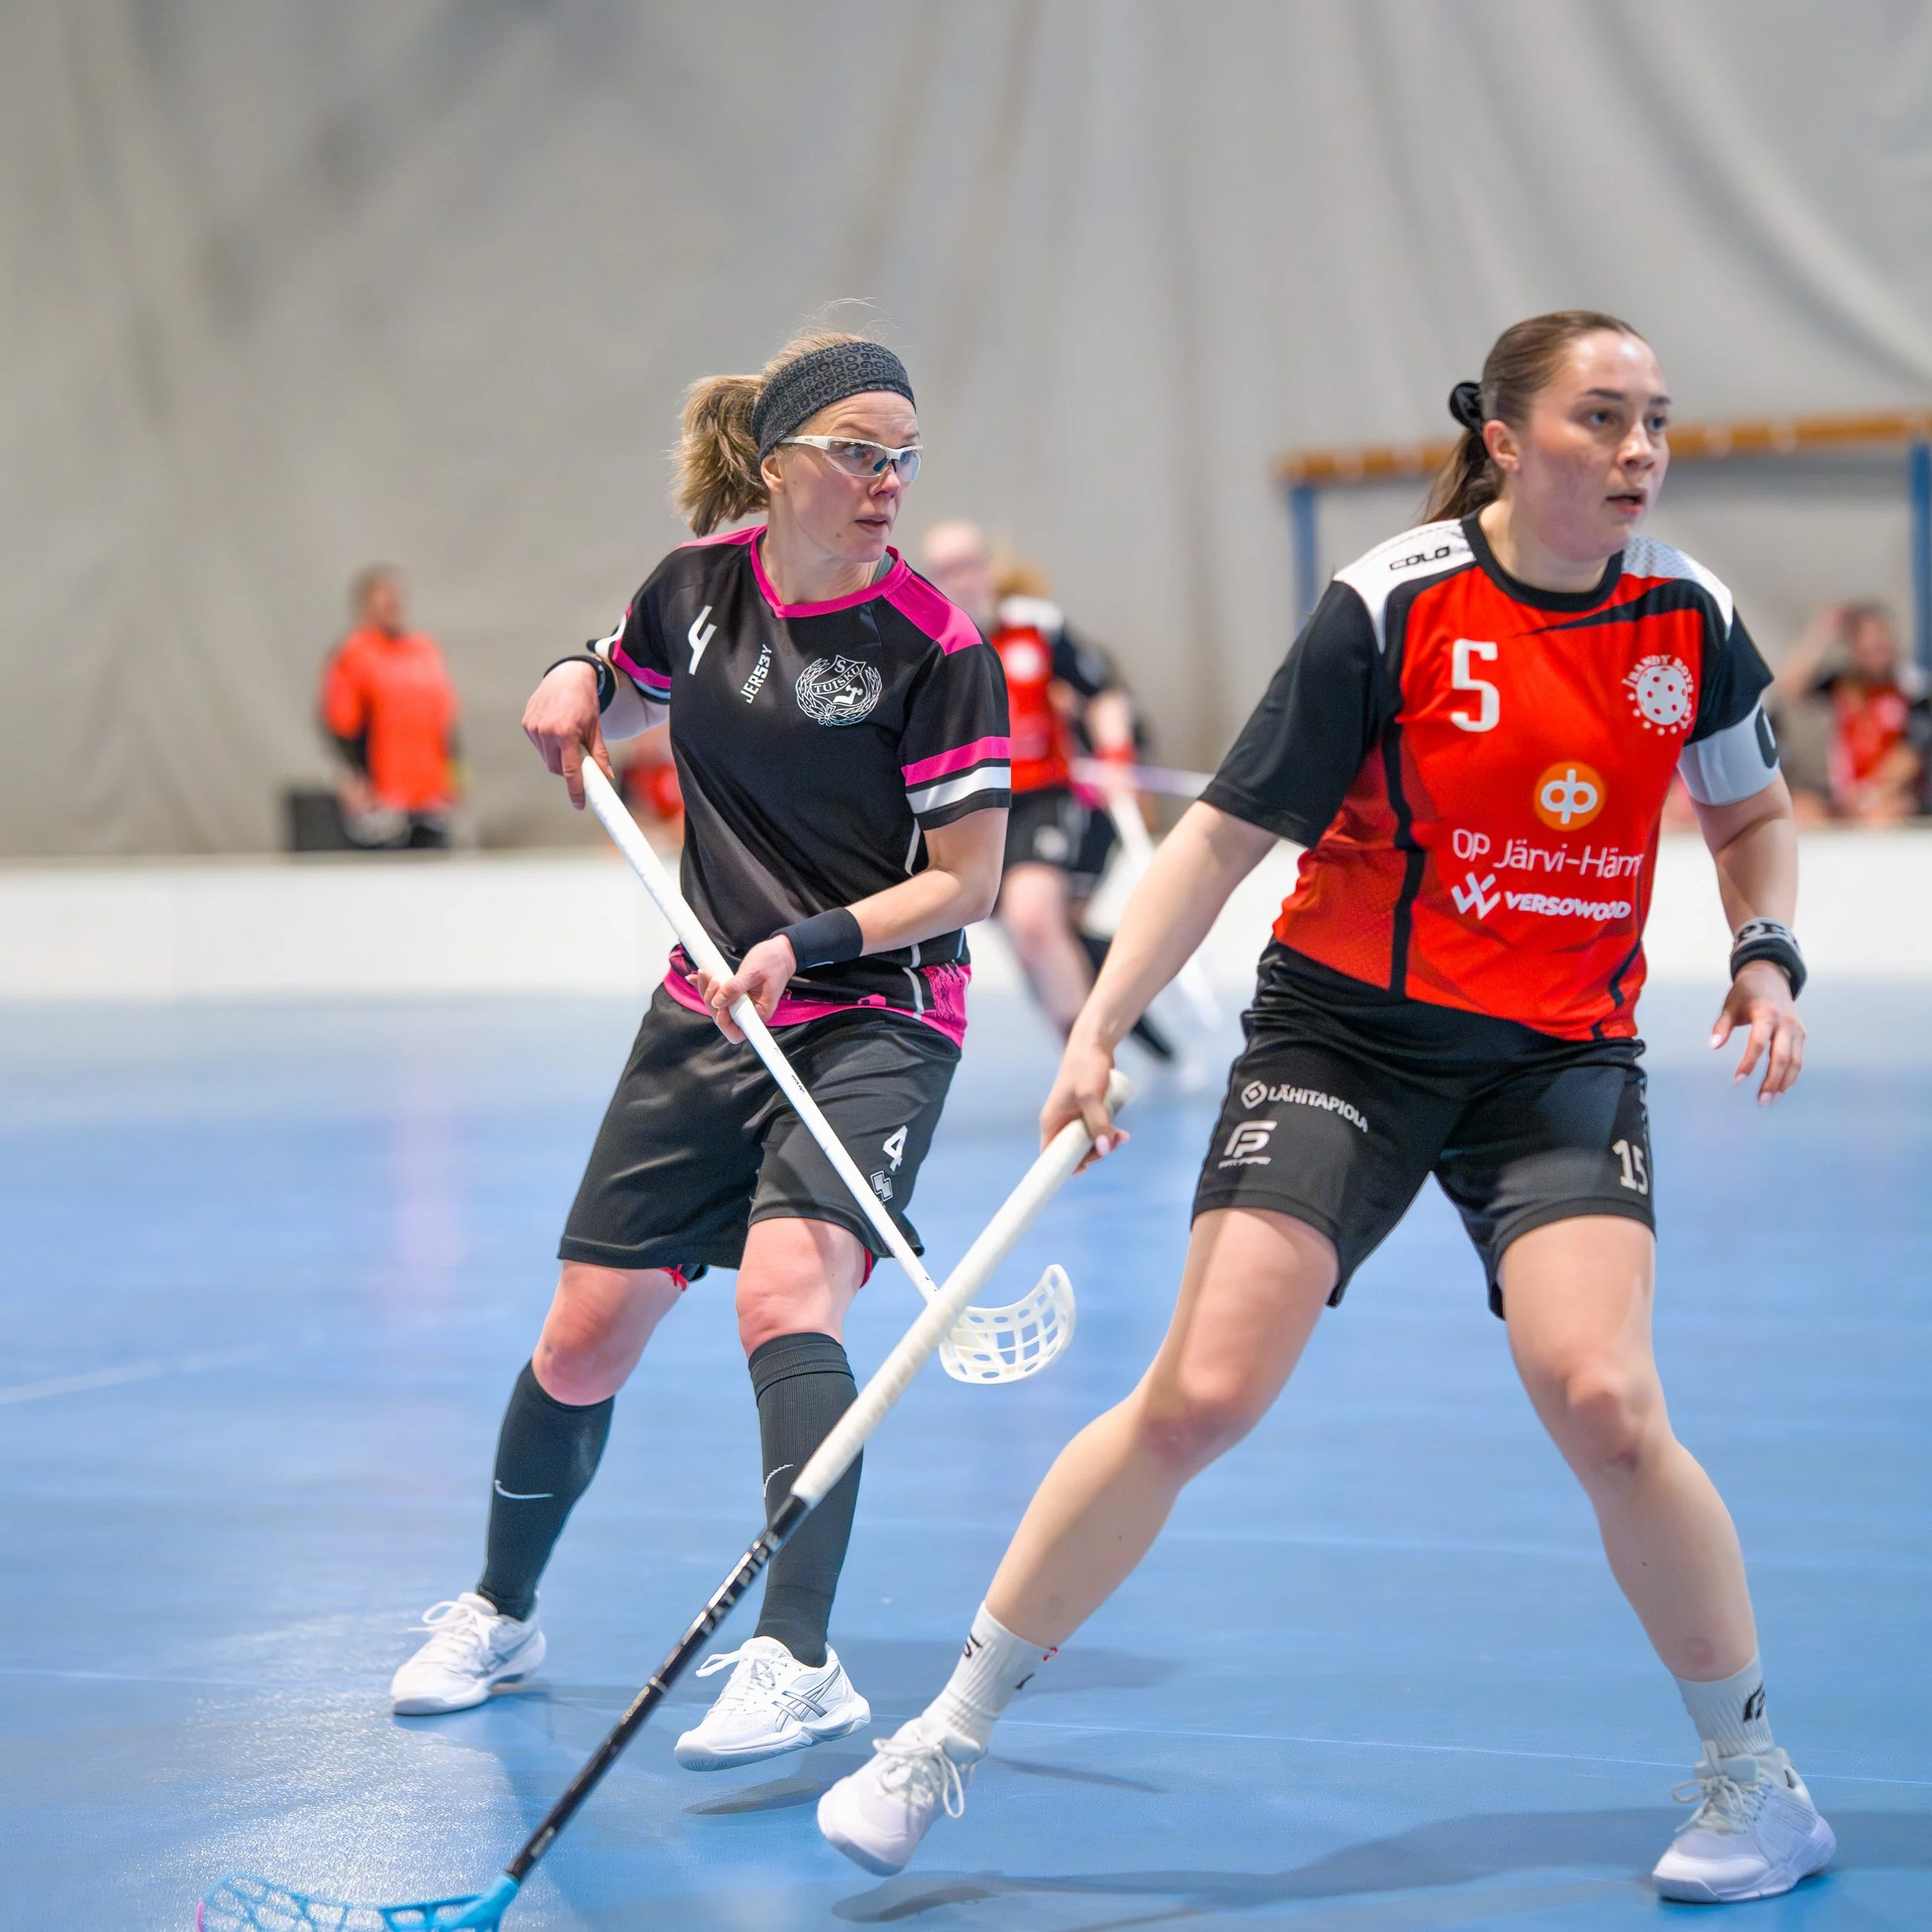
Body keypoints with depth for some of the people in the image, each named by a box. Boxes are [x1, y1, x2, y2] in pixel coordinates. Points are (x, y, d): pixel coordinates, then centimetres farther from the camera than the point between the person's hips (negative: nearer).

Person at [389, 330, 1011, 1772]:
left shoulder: (935, 648, -14)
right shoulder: (697, 584, 0)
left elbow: (966, 882, -12)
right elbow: (617, 703, 22)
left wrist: (809, 943, -24)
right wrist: (578, 683, -1)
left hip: (875, 1020, -5)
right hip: (706, 1011, 5)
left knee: (785, 1293, -28)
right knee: (586, 1336, 8)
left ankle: (800, 1663, -29)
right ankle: (499, 1615, 32)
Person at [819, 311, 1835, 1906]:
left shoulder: (1687, 615, -2)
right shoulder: (1393, 606, -13)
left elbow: (1753, 814, 16)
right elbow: (1228, 830, -10)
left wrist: (1768, 956, -2)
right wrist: (1098, 1031, -17)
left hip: (1565, 1057, 2)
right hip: (1347, 1036, -2)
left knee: (1604, 1404, -18)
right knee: (1200, 1397, -9)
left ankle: (1758, 1779, 3)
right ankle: (949, 1738, 6)